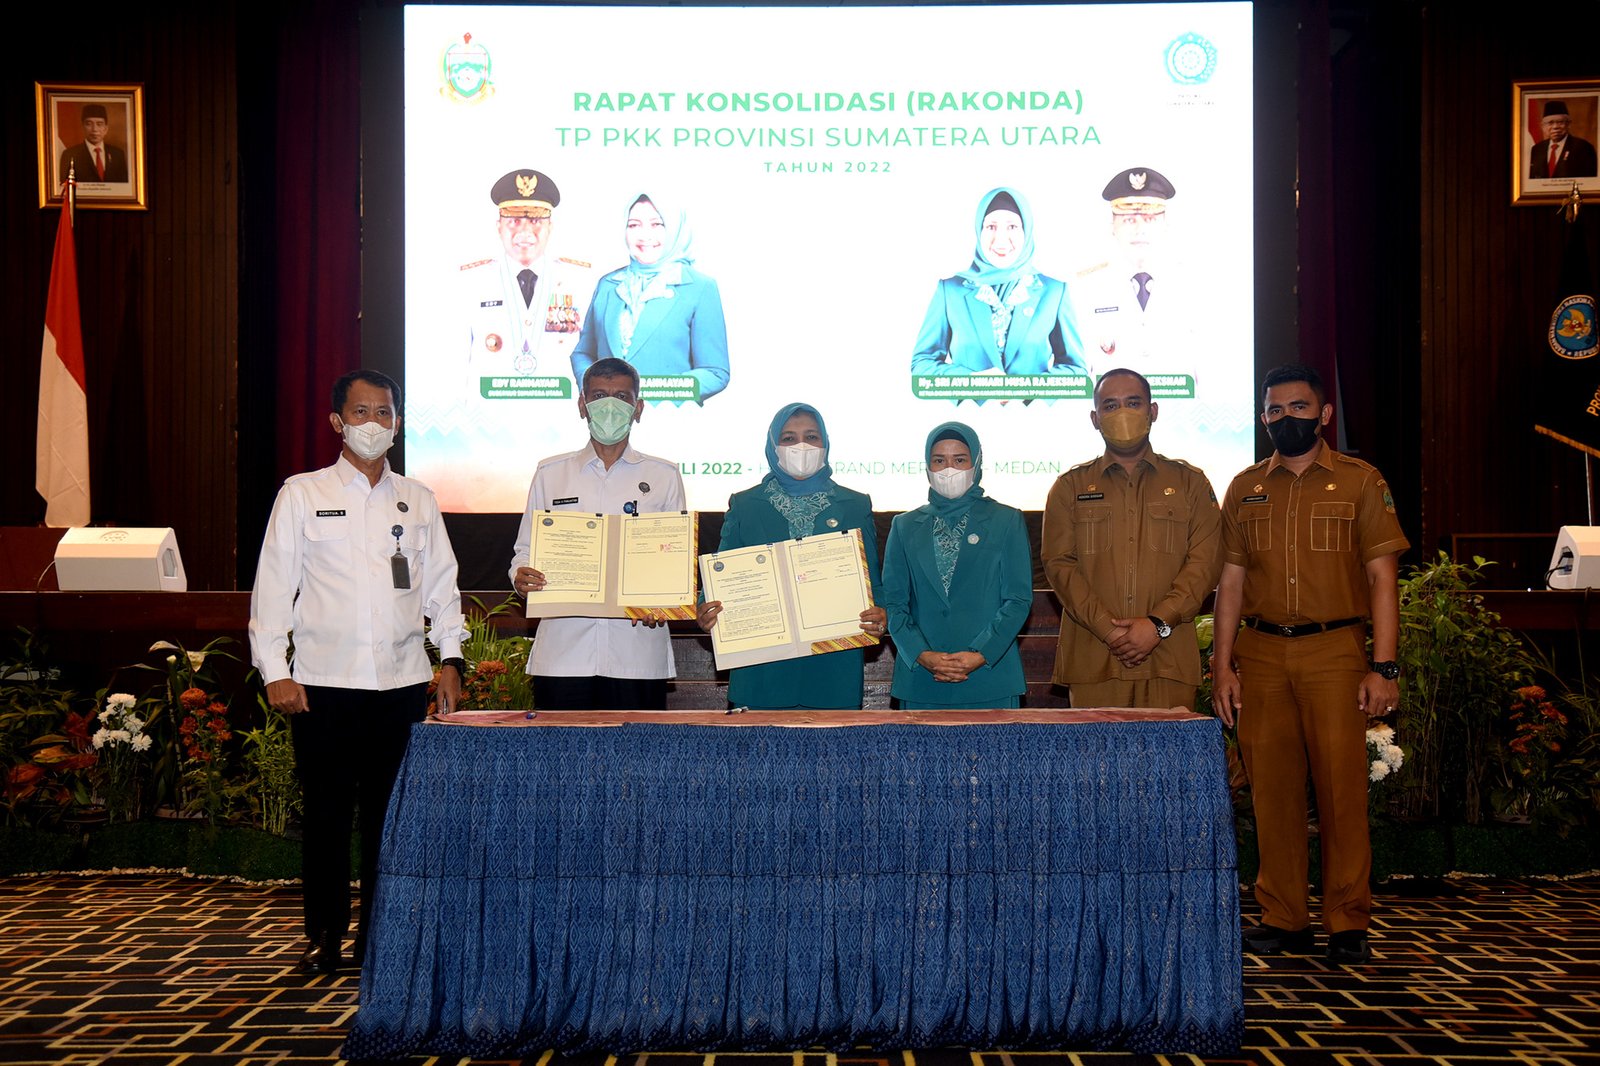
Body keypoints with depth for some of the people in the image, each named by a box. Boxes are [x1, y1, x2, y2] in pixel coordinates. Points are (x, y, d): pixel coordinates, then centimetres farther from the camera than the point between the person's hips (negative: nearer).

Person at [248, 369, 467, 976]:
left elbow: (441, 584, 15)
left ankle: (380, 934, 18)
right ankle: (325, 935, 18)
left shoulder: (417, 500, 13)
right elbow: (273, 585, 2)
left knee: (391, 814, 6)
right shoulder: (302, 495, 5)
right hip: (323, 683, -2)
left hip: (403, 682, 2)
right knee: (326, 814, 3)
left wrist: (451, 656, 5)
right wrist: (274, 670, -4)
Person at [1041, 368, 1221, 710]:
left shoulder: (1190, 482, 13)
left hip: (1169, 659, 0)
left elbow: (1204, 562, 3)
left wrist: (1158, 624, -11)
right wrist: (1108, 629, -11)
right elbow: (1058, 563, 2)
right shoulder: (1071, 486, 13)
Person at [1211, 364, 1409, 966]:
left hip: (1334, 651, -2)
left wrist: (1384, 667, -7)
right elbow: (1231, 580, 12)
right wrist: (1222, 664, 5)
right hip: (1261, 653, 3)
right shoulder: (1245, 488, 13)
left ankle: (1347, 922, 8)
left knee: (1342, 786, -4)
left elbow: (1382, 578, 1)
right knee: (1271, 787, 4)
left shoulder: (1360, 482, 5)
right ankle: (1283, 919, 14)